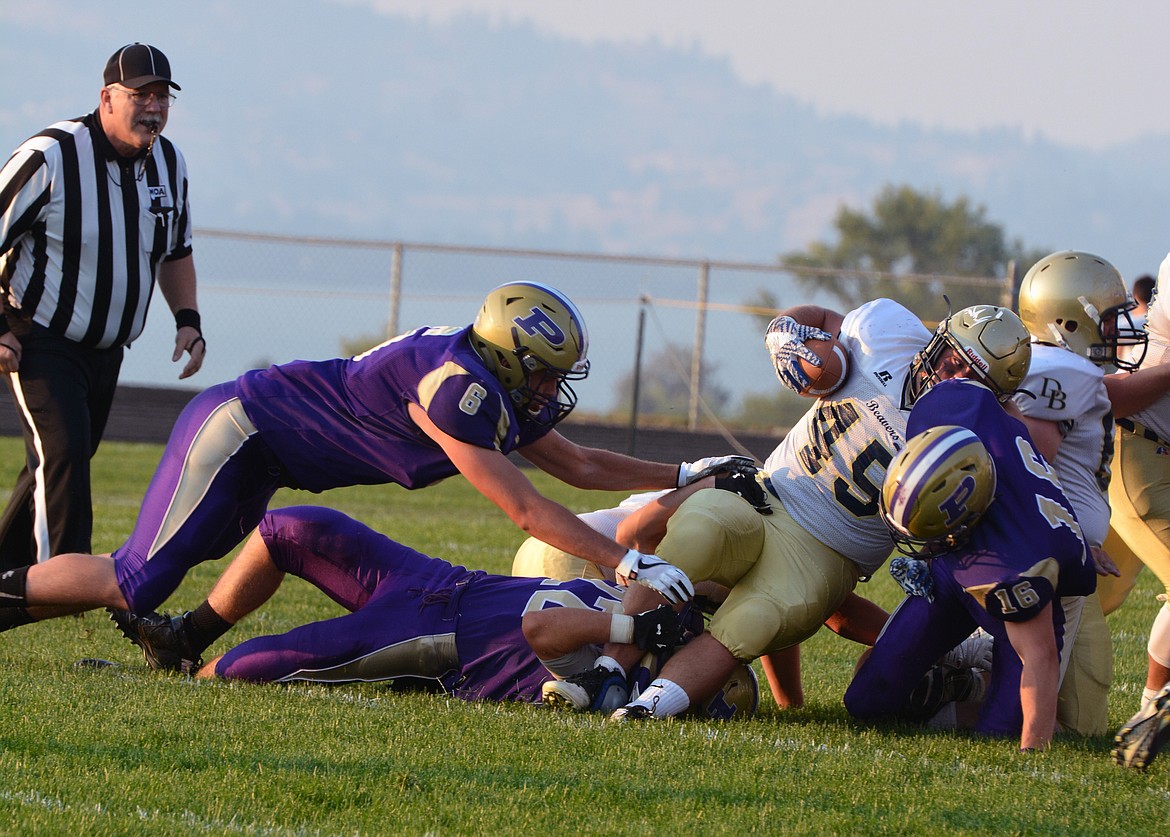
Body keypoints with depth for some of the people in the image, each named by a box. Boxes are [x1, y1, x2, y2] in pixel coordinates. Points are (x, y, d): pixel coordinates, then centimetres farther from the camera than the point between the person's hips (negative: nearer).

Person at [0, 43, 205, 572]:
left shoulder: (169, 164, 1)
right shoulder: (52, 157, -20)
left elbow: (176, 251, 18)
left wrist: (187, 319, 5)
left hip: (107, 349, 7)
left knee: (62, 464, 13)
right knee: (63, 454, -20)